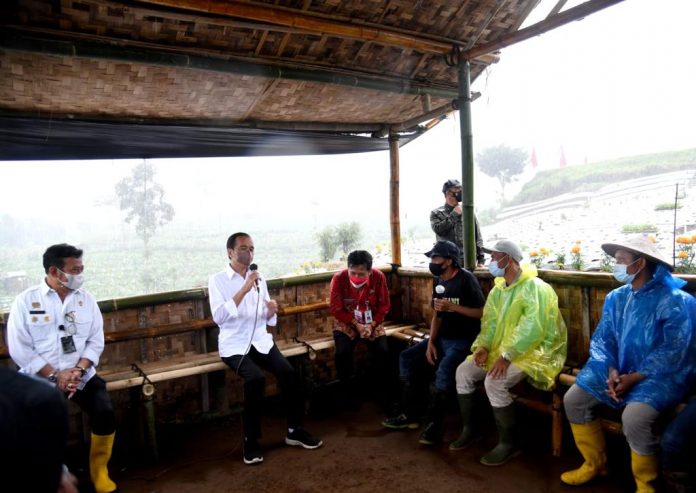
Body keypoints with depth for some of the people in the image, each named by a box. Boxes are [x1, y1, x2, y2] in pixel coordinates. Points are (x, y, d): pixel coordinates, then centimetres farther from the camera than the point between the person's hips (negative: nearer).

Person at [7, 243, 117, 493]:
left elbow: (95, 341, 4)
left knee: (105, 413, -19)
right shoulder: (26, 301, -3)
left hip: (81, 374, 2)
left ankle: (99, 471, 6)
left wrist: (78, 370, -13)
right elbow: (19, 349, -7)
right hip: (40, 377, -1)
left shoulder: (86, 299, 5)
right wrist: (54, 375, -15)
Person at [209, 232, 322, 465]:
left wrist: (271, 311, -10)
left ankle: (294, 430, -1)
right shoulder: (217, 280, -5)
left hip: (261, 341, 4)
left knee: (288, 372, -19)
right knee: (256, 378, -30)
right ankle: (251, 440, -12)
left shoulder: (258, 278, 10)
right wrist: (244, 290, -24)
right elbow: (219, 317, -20)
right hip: (234, 345, -4)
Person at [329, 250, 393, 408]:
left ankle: (388, 390, 1)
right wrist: (356, 324, -18)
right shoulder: (339, 278, -18)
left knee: (383, 351, -20)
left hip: (372, 322, 1)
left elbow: (384, 305, -5)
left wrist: (371, 325, -17)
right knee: (342, 352, -25)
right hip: (346, 322, -1)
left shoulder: (378, 277, -14)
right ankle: (347, 392, -4)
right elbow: (336, 309, -13)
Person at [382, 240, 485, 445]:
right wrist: (430, 342, -2)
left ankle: (433, 424, -20)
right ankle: (408, 415, 7)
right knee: (406, 357, 1)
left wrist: (452, 307, -23)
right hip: (442, 338, 8)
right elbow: (436, 316, 10)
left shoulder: (466, 279, -15)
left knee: (444, 368, -33)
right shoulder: (439, 281, 7)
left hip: (463, 340, -8)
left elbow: (482, 313, -16)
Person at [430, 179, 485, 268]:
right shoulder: (436, 213, 6)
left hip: (468, 261, 1)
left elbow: (478, 237, 9)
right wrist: (454, 214, -8)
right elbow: (438, 230, -13)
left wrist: (481, 260, 2)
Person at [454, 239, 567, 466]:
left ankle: (508, 444, -11)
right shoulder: (498, 288, 10)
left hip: (533, 351, -8)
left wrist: (507, 356, -32)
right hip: (502, 349, 9)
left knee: (494, 381, -30)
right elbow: (490, 320, 7)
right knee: (463, 371, -3)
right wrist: (484, 346, -11)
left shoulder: (535, 288, -18)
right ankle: (468, 430, 11)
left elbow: (532, 329, -27)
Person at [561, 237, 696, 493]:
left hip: (658, 374, -6)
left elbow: (673, 352, -18)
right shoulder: (615, 297, 6)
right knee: (573, 399, -5)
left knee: (634, 417, -32)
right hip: (619, 369, 7)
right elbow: (602, 338, 5)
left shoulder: (675, 300, -13)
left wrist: (634, 378, -21)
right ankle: (595, 464, 15)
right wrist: (611, 370, -13)